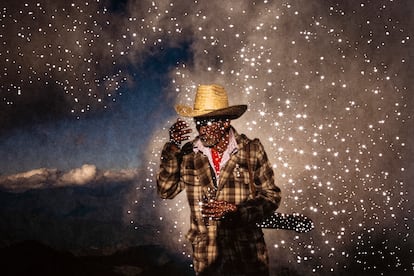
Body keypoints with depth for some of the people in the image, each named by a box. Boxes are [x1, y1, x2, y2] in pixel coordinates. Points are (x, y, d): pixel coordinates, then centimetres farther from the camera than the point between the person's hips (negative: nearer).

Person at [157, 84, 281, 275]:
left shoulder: (252, 150, -6)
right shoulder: (189, 153, -2)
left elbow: (271, 196, -3)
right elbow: (166, 191, -7)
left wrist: (234, 211, -17)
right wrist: (172, 148, -17)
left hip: (247, 254, -1)